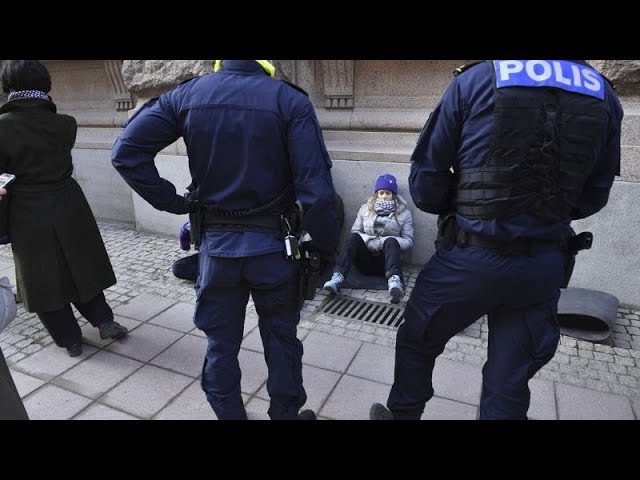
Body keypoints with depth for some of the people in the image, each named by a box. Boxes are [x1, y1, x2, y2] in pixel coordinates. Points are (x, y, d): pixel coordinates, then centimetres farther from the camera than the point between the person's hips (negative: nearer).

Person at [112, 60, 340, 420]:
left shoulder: (186, 95, 1)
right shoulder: (291, 100, -8)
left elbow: (127, 151, -5)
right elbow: (316, 187, -17)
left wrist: (173, 203, -2)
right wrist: (326, 246, -6)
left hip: (216, 244, 2)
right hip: (273, 244, -2)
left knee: (221, 344, 18)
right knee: (281, 339, 17)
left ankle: (229, 414, 37)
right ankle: (286, 414, 36)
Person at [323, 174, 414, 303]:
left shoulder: (404, 212, 8)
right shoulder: (365, 208, 13)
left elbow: (408, 240, 3)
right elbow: (355, 231, 8)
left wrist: (386, 242, -15)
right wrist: (369, 241, -13)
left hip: (386, 259, -1)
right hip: (366, 259, 1)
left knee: (391, 241, -33)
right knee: (353, 237, -27)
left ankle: (394, 280, -58)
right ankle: (337, 277, -43)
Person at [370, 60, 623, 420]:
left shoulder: (476, 80, -5)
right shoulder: (605, 96, 6)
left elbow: (425, 180, -6)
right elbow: (593, 198, 11)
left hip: (471, 258, -3)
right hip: (545, 266, 4)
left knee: (417, 341, 21)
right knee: (509, 384, 16)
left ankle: (402, 414, 42)